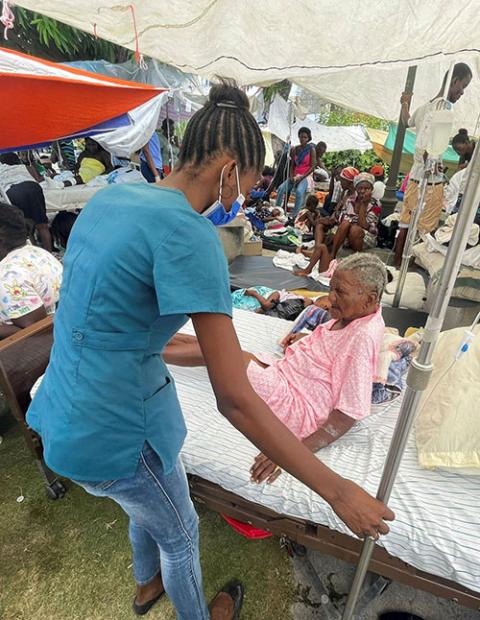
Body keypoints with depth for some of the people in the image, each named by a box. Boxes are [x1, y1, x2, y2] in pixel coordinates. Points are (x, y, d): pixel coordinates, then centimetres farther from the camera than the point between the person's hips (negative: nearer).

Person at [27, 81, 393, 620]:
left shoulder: (111, 196, 0)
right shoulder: (188, 235, -27)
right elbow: (235, 401, -27)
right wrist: (338, 491, -16)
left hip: (65, 412, 8)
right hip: (115, 430, -8)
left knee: (147, 507, 35)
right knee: (179, 531, 25)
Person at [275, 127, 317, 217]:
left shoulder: (311, 149, -1)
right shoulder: (295, 149, 10)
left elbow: (313, 166, -7)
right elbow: (292, 165, 9)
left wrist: (302, 177, -15)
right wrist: (292, 177, -9)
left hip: (305, 176, -4)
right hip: (295, 176, 5)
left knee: (299, 191, -32)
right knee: (281, 188, -18)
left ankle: (295, 215, -30)